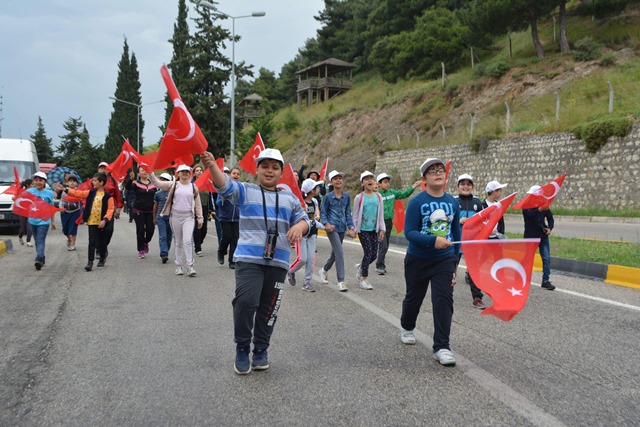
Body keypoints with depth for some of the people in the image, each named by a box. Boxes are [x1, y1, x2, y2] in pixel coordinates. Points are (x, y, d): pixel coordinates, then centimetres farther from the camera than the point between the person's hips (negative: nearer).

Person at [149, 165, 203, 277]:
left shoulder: (193, 187, 6)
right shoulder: (173, 185, 4)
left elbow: (198, 204, 7)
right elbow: (157, 183, 0)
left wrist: (199, 218, 5)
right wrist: (150, 172, -12)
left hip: (188, 217, -1)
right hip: (176, 216, 1)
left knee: (187, 240, -14)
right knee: (178, 242, 9)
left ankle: (190, 266, -10)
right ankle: (178, 266, 19)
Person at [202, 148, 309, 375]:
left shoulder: (290, 198, 15)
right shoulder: (245, 191, 5)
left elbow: (303, 220, 14)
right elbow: (225, 185, -13)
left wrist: (299, 227, -11)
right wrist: (212, 166, -33)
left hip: (278, 262, 3)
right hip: (248, 258, -3)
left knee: (269, 307, 8)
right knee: (246, 301, -16)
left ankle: (261, 349, 26)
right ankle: (242, 349, 4)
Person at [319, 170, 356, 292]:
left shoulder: (347, 196, 6)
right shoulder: (328, 196, -5)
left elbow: (348, 213, 12)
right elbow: (323, 212, 1)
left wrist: (351, 227, 3)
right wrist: (326, 224, -16)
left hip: (342, 228, 5)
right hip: (332, 227, -5)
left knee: (335, 252, 18)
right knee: (339, 252, -14)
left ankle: (324, 270, 45)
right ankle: (341, 281, -9)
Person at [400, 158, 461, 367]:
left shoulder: (453, 202, 0)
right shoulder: (417, 202, -13)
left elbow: (456, 232, 11)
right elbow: (409, 232, -18)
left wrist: (455, 259, 15)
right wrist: (434, 241, -31)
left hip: (444, 260, 2)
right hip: (418, 260, -2)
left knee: (443, 301, -10)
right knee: (414, 298, 17)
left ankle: (442, 347, -1)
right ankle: (407, 328, 46)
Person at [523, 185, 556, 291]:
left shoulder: (543, 205, 5)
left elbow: (550, 217, 17)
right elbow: (530, 214, -31)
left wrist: (550, 228, -1)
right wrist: (539, 210, -50)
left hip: (543, 236, 4)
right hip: (530, 236, -4)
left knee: (547, 258, -3)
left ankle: (545, 281, 2)